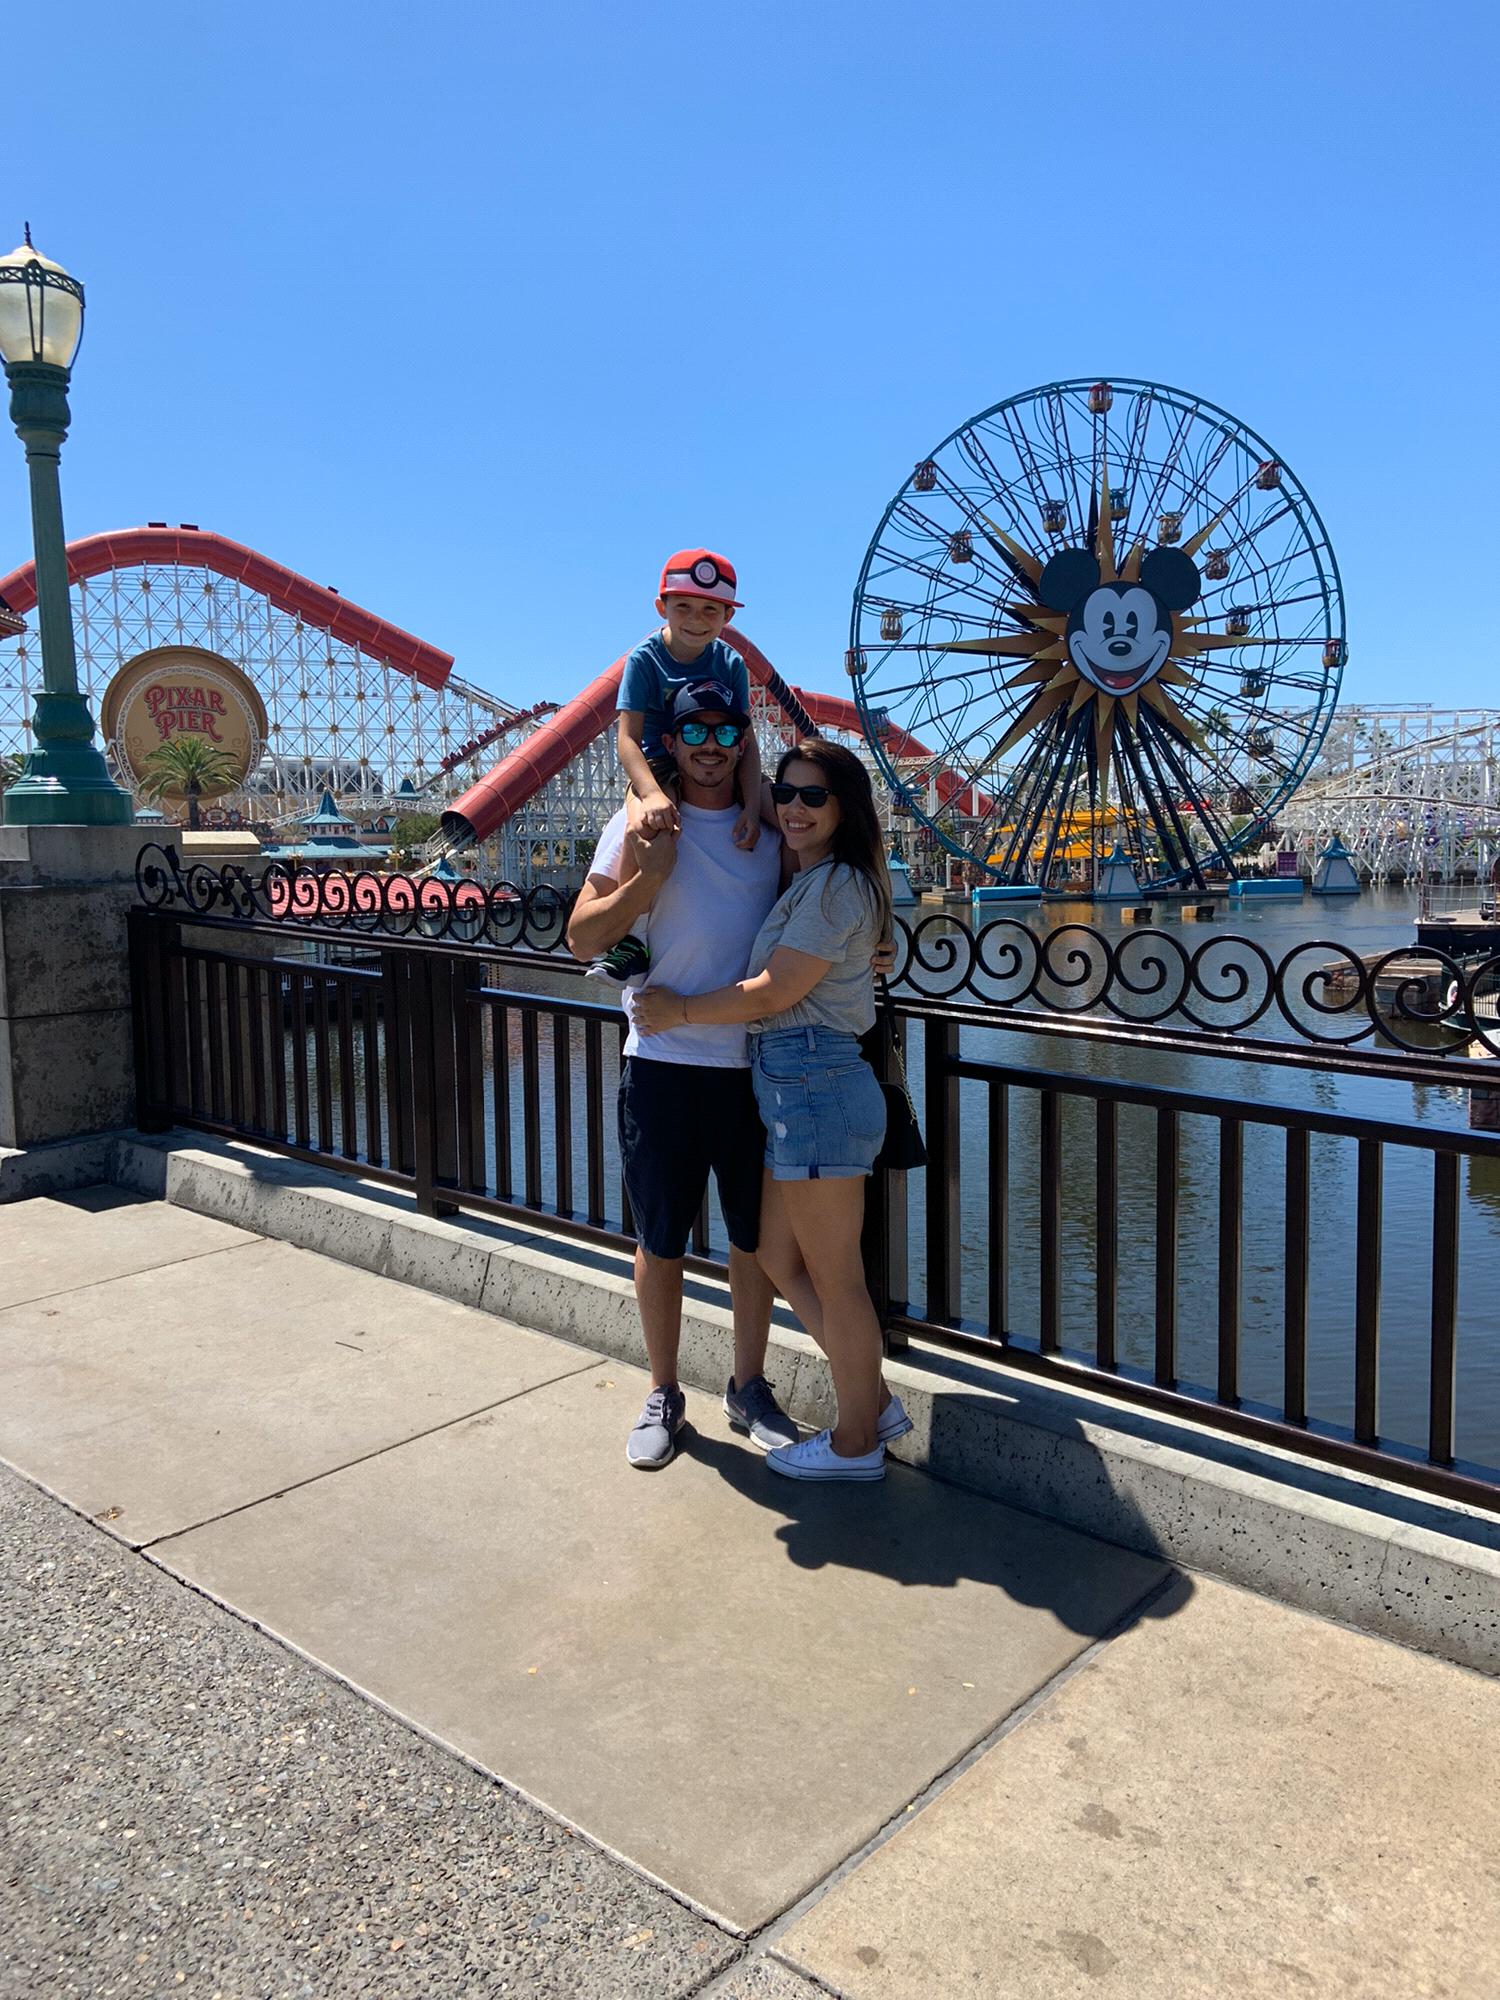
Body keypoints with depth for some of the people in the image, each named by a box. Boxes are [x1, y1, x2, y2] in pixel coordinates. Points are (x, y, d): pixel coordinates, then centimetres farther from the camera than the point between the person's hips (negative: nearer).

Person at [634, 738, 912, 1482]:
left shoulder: (836, 883, -11)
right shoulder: (810, 881, 19)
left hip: (815, 1085, -10)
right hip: (796, 1087, 10)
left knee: (834, 1277, 2)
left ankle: (855, 1442, 19)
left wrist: (680, 1010, -4)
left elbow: (776, 991, -15)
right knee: (778, 1256, 17)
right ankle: (876, 1401, 29)